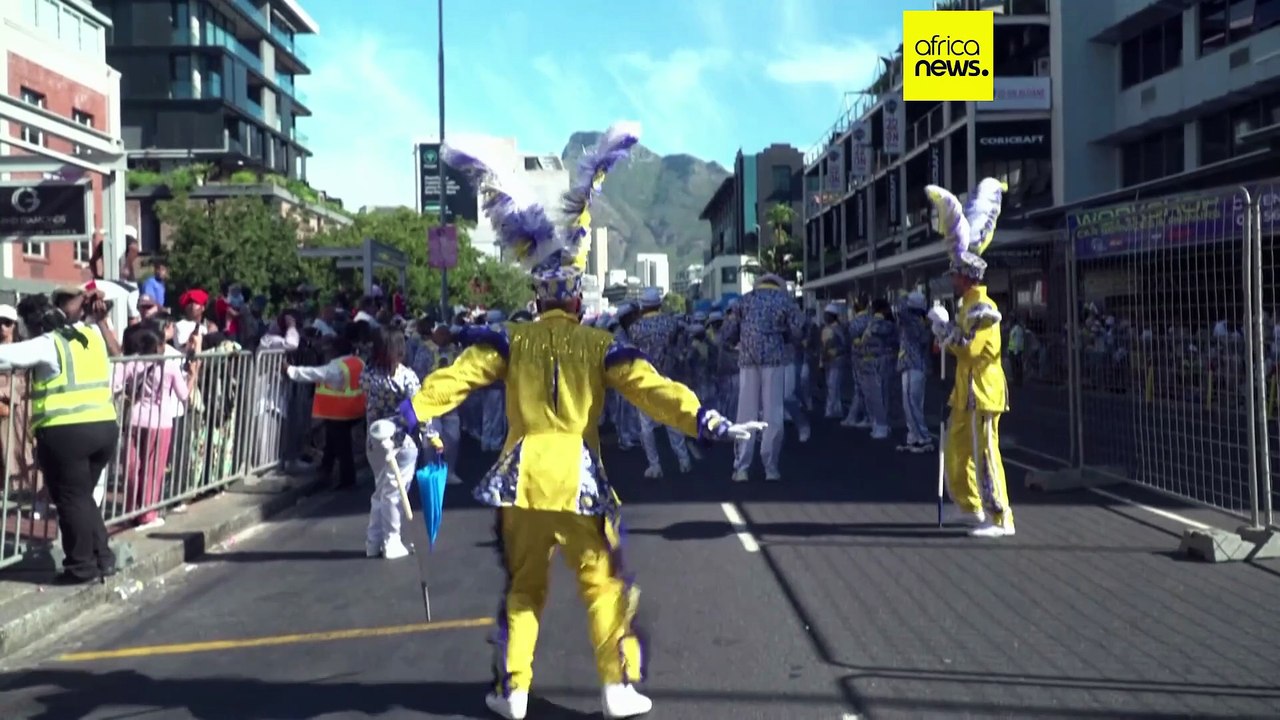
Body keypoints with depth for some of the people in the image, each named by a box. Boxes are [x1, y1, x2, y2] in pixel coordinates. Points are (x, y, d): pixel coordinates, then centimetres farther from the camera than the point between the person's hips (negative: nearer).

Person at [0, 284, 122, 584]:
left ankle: (83, 567, 11)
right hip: (105, 426, 7)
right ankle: (103, 558, 22)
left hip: (66, 432, -7)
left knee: (71, 499, 5)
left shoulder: (48, 343, -6)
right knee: (84, 496, 21)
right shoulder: (91, 333, 13)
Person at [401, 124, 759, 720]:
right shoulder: (601, 346, 0)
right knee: (604, 585, 10)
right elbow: (649, 387, -9)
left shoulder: (510, 340, 4)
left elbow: (459, 376, -4)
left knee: (522, 587, 16)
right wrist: (703, 420, -12)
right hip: (578, 479, -2)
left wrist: (414, 411, -2)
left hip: (521, 477, 2)